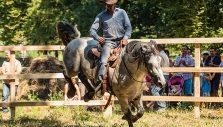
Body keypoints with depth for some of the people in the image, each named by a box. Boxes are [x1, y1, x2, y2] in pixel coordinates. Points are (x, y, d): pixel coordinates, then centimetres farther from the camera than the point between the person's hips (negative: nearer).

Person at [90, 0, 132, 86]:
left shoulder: (122, 12, 10)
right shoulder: (101, 16, 7)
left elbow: (128, 27, 7)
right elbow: (92, 30, 6)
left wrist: (125, 38, -11)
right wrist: (97, 37, -16)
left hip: (121, 41, 2)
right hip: (108, 42, -2)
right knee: (103, 62, -23)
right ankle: (99, 81, -24)